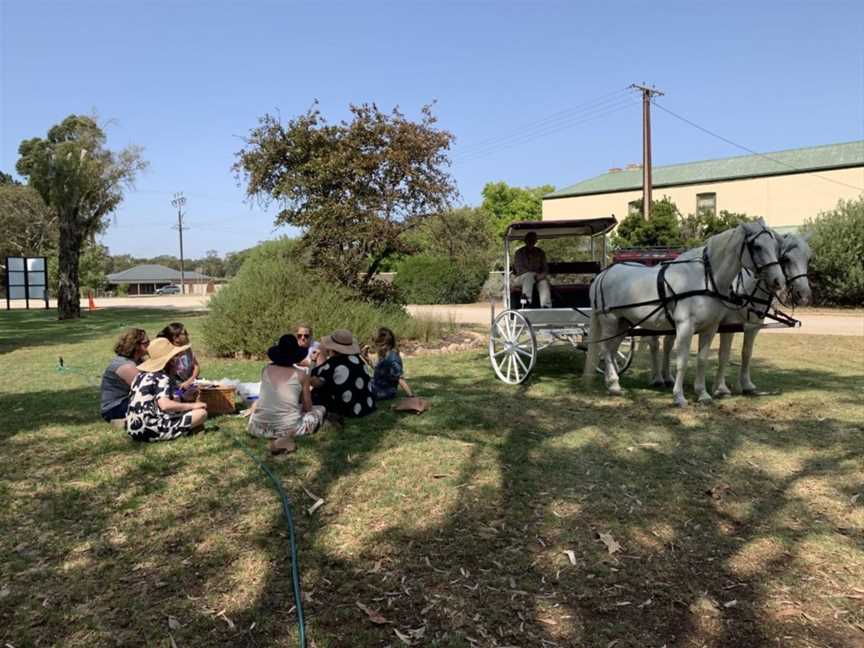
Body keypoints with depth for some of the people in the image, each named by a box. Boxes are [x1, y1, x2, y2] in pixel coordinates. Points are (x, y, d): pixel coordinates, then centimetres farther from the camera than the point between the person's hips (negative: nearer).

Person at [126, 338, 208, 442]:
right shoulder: (162, 378, -10)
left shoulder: (141, 375, 14)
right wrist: (192, 405, -15)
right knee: (202, 412, -10)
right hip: (152, 430, -9)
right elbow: (165, 405, -26)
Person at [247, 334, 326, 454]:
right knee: (321, 409, 18)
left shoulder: (266, 370, 5)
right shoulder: (301, 375, -4)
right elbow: (307, 408, 2)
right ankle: (289, 435, -5)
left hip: (260, 428, 7)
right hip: (288, 428, -7)